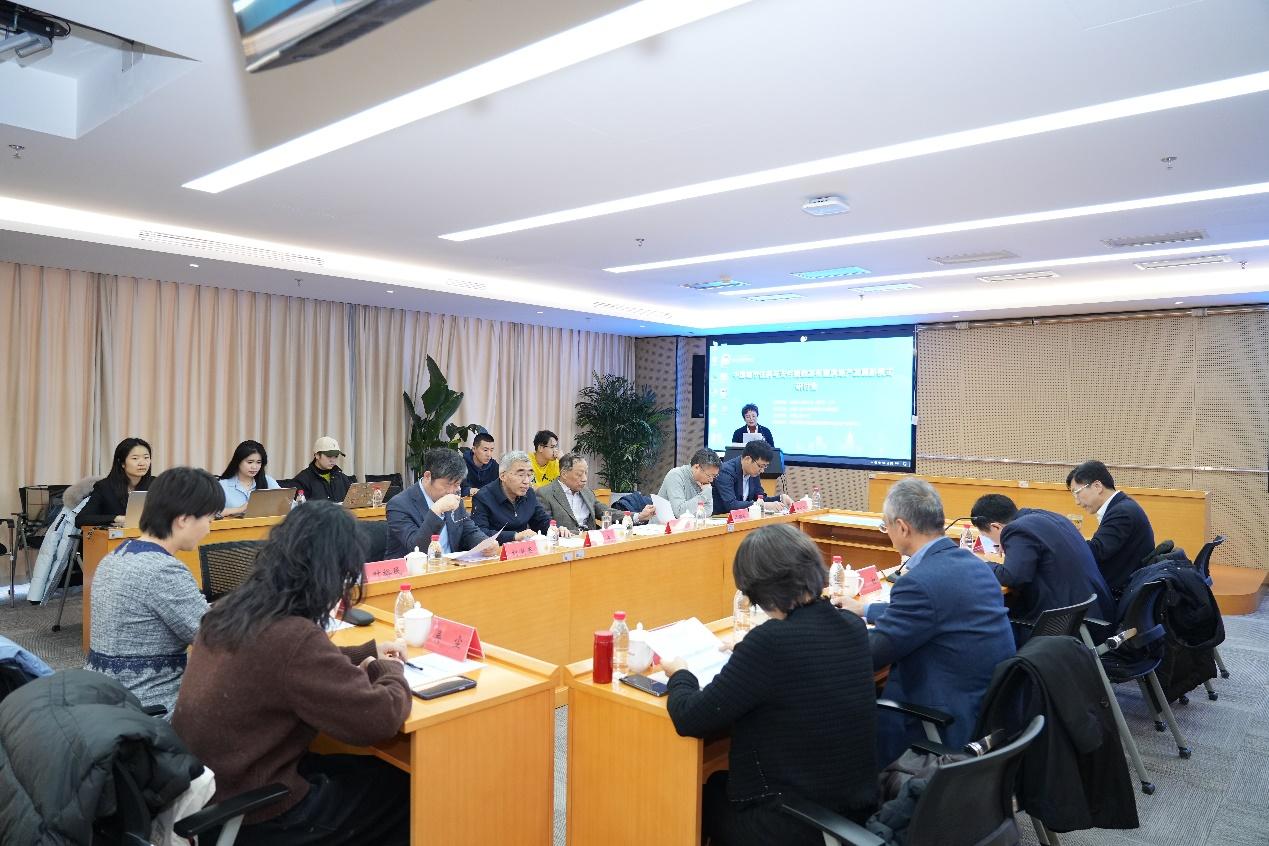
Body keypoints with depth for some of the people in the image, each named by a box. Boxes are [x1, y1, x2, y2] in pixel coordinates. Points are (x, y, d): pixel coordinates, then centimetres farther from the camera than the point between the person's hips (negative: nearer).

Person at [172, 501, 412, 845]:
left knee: (367, 770, 24)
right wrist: (390, 669, -6)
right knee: (400, 788, 10)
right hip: (250, 816, -8)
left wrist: (367, 652, 14)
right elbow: (382, 718, -27)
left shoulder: (231, 609, -2)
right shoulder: (293, 636, -30)